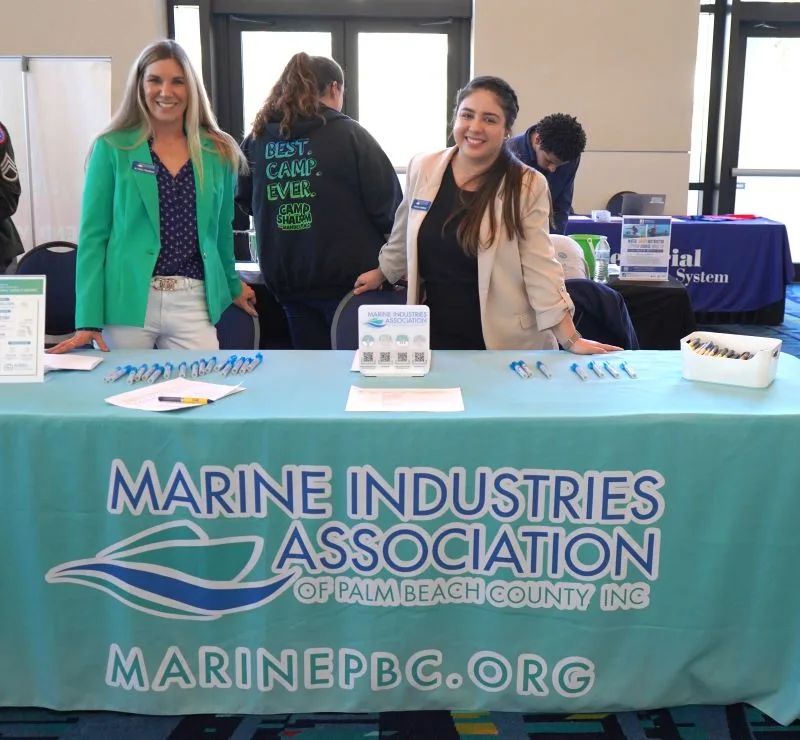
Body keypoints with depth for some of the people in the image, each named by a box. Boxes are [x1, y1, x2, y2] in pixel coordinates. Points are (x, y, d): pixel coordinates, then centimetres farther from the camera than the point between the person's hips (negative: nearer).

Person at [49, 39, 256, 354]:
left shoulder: (218, 152, 7)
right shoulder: (112, 148, 0)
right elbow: (93, 234, -2)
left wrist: (233, 285, 29)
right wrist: (89, 319, -10)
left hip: (194, 303, 2)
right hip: (127, 302, -2)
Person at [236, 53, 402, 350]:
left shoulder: (256, 138, 2)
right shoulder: (348, 134, -9)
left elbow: (245, 200, 14)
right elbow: (387, 202, -10)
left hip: (285, 277, 4)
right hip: (347, 274, -4)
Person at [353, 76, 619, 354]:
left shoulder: (527, 186, -9)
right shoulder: (422, 169, 1)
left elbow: (541, 268, -10)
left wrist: (571, 340, -14)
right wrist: (382, 273, 30)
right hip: (435, 337, 3)